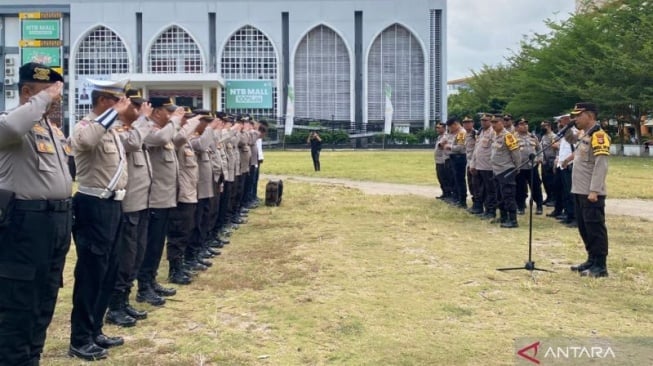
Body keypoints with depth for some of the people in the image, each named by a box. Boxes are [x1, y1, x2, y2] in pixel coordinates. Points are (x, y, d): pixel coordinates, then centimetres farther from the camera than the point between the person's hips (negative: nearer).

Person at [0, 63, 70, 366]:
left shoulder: (53, 129, 17)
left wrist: (65, 214, 21)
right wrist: (43, 99, -23)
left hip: (57, 220, 9)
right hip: (26, 220, -9)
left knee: (45, 299, 17)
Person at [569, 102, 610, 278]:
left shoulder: (598, 135, -13)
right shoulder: (585, 136, 18)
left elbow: (601, 165, -20)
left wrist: (594, 191, -23)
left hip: (591, 194, -10)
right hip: (580, 191, 10)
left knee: (595, 228, -5)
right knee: (584, 228, 15)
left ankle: (600, 266, 0)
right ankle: (592, 260, 25)